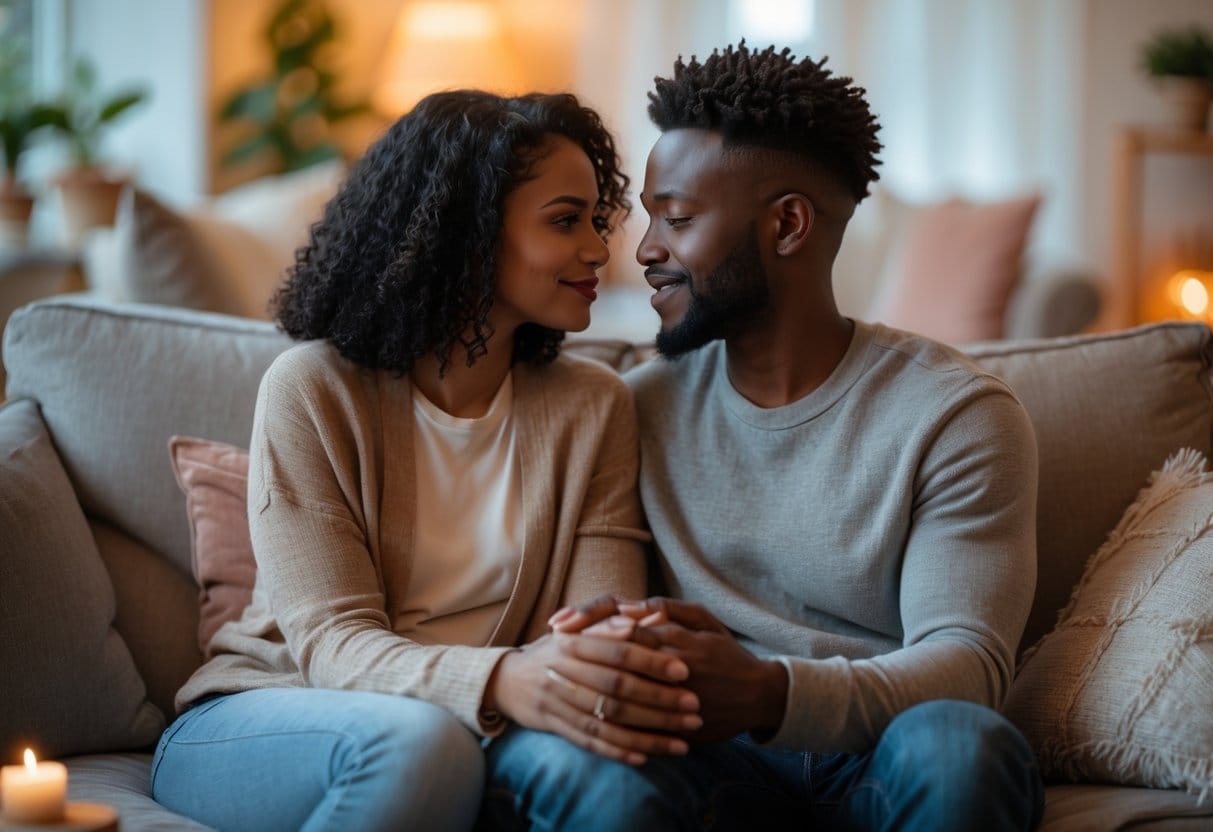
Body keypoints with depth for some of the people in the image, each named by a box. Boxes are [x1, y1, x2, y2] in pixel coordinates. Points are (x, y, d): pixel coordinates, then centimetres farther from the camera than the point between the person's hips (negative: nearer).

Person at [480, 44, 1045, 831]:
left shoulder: (955, 413, -1)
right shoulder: (643, 406, 12)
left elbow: (966, 661, -11)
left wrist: (768, 694, -32)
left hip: (876, 758, 0)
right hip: (710, 761, 1)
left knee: (955, 742, -37)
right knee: (546, 758, -33)